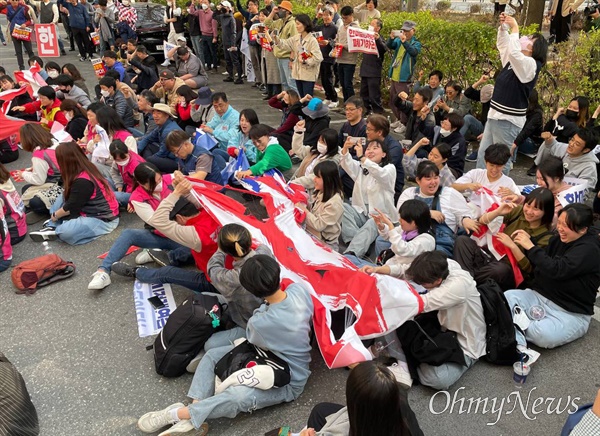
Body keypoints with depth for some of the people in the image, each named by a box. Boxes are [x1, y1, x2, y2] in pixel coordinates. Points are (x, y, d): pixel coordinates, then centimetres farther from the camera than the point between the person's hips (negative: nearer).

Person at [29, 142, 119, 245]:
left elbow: (70, 208, -13)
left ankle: (55, 231, 2)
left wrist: (55, 215, 3)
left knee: (66, 232, -30)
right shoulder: (87, 168, 2)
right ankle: (52, 226, 5)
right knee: (64, 197, 11)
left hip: (103, 219, -10)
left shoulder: (82, 182, -25)